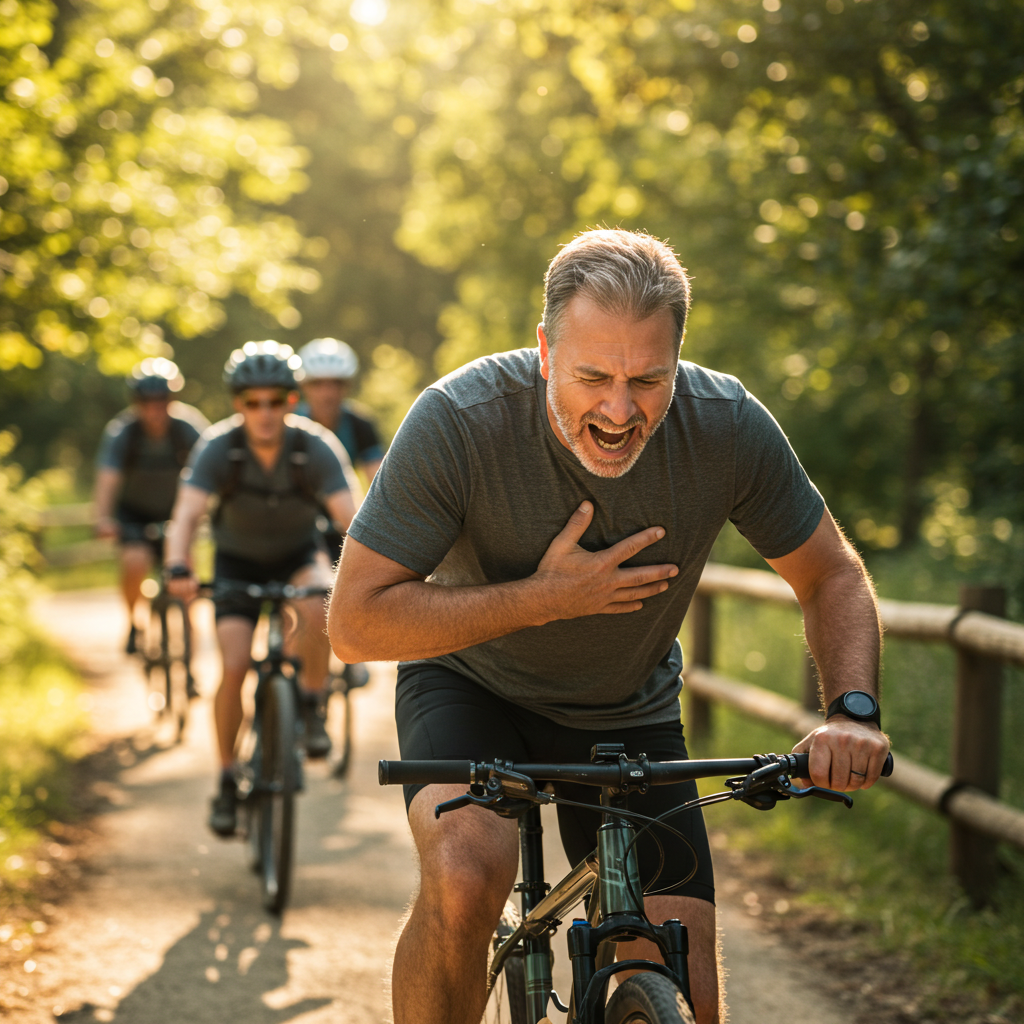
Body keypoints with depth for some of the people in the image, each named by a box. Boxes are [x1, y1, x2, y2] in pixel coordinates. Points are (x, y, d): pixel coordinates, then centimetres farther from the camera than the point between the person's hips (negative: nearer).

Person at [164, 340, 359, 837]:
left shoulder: (316, 446, -26)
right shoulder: (218, 446, -25)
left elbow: (350, 515, -35)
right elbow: (186, 515, -35)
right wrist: (177, 569, -54)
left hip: (298, 553, 0)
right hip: (238, 560, 0)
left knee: (317, 609, -34)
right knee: (233, 668, -15)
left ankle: (312, 707, -8)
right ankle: (227, 779, 2)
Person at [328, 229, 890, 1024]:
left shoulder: (728, 427, -22)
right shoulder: (459, 421, -29)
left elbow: (833, 577, -7)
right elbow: (356, 622, -25)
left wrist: (852, 712, -26)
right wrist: (545, 598, -31)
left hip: (629, 714, 3)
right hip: (472, 684, -2)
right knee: (465, 875, -33)